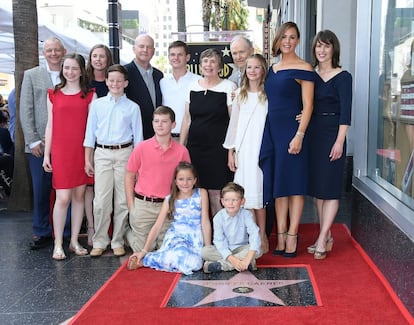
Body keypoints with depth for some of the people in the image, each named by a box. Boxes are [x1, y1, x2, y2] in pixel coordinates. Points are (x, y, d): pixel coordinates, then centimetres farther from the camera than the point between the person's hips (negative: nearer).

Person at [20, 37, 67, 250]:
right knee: (41, 190, 3)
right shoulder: (31, 75, 7)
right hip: (40, 144, 0)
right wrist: (33, 141, -4)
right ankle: (42, 232, 14)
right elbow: (25, 110, 3)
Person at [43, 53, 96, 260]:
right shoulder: (53, 94, 8)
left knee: (79, 195, 6)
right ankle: (58, 244, 5)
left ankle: (74, 241, 17)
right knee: (63, 197, -6)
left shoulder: (90, 95, 6)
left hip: (82, 151, 1)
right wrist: (46, 155, 6)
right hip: (60, 151, -1)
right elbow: (50, 125, 9)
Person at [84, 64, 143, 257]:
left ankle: (117, 242, 16)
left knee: (122, 201, 4)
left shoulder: (132, 108, 4)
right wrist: (88, 160, 5)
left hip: (124, 154, 0)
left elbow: (138, 136, 6)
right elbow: (90, 133, 8)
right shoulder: (97, 105, 6)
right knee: (101, 200, -1)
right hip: (102, 154, 0)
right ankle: (99, 242, 11)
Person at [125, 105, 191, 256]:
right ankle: (129, 232, 35)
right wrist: (131, 206, 0)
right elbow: (129, 176, 4)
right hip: (142, 204, -1)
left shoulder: (181, 151, -2)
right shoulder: (141, 147, -3)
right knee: (143, 250, 5)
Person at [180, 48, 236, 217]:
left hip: (218, 149, -4)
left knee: (215, 192, -4)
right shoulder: (193, 87, 12)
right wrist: (181, 146, 10)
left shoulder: (228, 87, -1)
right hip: (195, 148, 4)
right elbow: (187, 119, 14)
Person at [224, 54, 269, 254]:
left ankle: (262, 237, 6)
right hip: (243, 150, 3)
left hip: (262, 150, -3)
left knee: (259, 194, -2)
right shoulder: (240, 94, 12)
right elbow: (234, 123, 13)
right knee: (246, 195, 1)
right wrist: (231, 151, 9)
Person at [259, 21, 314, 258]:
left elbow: (308, 105, -10)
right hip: (272, 131, 7)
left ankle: (292, 236, 7)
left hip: (292, 131, -6)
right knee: (277, 183, 8)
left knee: (294, 184, 0)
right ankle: (281, 235, 16)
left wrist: (299, 135, -17)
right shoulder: (272, 69, 14)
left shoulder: (303, 69, -5)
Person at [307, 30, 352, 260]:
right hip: (312, 134, 6)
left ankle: (322, 240, 0)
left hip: (331, 135, -6)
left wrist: (339, 141, -16)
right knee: (316, 185, 10)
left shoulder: (342, 77, -4)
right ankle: (326, 236, 20)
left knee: (330, 187, -3)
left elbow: (345, 111, -10)